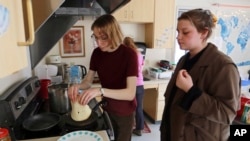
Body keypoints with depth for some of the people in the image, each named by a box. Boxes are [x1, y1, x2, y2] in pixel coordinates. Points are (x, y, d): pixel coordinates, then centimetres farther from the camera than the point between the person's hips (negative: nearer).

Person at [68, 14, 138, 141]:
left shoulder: (129, 54, -25)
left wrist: (100, 91, -42)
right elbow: (88, 81, -1)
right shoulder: (97, 53, -10)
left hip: (124, 111, -4)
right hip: (107, 108, 4)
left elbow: (130, 93, -30)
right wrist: (78, 86, -24)